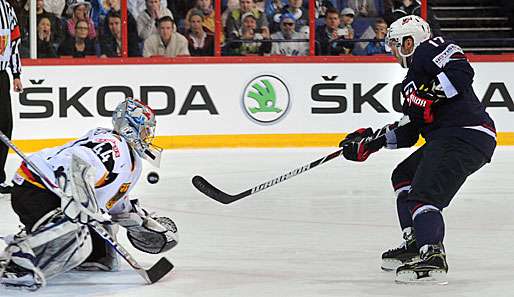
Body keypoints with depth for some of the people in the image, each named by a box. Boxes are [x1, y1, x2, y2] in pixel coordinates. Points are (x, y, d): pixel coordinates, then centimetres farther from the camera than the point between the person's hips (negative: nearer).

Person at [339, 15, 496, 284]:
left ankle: (433, 258, -35)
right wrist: (369, 142, 22)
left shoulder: (430, 49, -1)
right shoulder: (412, 80, 28)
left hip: (466, 135, -11)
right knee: (403, 176, 24)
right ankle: (415, 243, 22)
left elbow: (461, 72, -19)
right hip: (446, 138, 11)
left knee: (424, 194, -21)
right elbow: (407, 133, 26)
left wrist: (430, 95, -23)